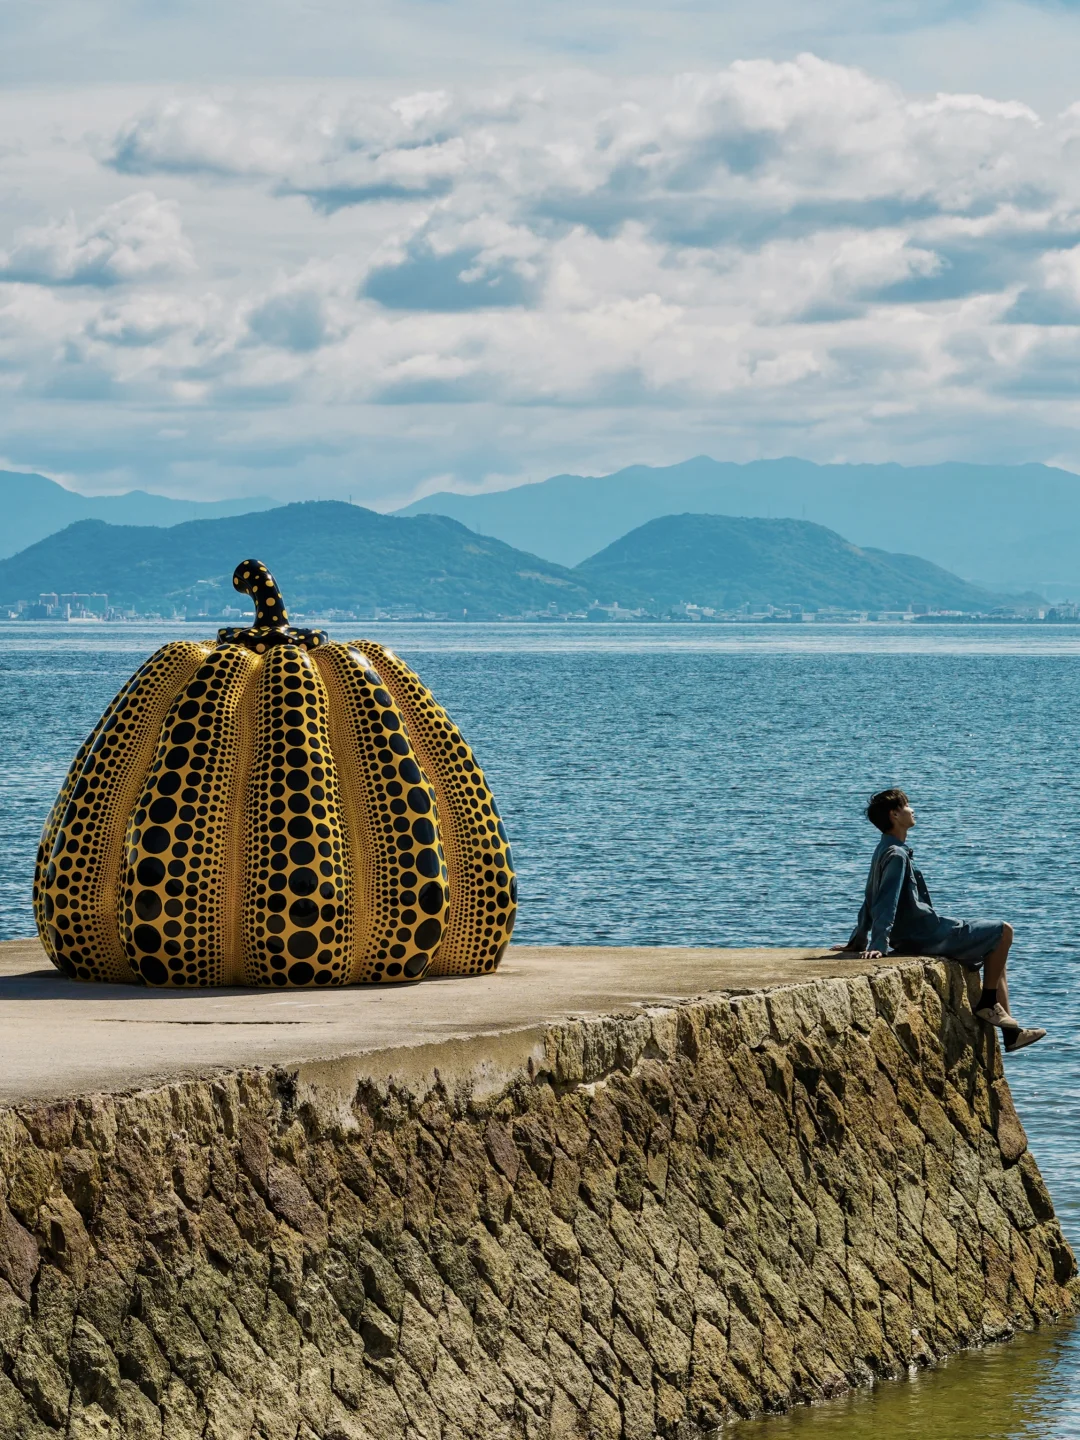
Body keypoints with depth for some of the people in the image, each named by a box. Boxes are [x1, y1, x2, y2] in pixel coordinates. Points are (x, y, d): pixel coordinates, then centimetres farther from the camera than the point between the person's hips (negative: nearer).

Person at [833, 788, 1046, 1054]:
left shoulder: (885, 852, 14)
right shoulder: (897, 855, -17)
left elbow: (872, 902, 19)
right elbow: (885, 905, -26)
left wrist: (858, 941, 23)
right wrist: (878, 946, -32)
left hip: (911, 938, 10)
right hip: (927, 936, -10)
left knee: (996, 956, 18)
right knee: (1003, 931, -4)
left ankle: (1011, 1033, 17)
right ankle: (987, 1003, 3)